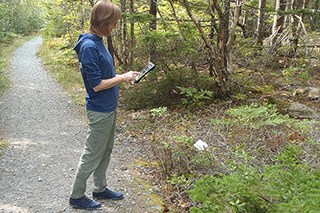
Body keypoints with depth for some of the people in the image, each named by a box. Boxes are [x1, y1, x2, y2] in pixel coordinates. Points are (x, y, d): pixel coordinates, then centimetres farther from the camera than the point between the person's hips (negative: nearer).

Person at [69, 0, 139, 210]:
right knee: (92, 155, 5)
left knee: (106, 151, 20)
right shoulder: (89, 46, -23)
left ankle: (100, 189, 35)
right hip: (100, 110, -9)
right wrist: (123, 78, -14)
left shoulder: (98, 41, 5)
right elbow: (97, 84, -23)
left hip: (109, 108, 9)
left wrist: (124, 75, 3)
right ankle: (77, 196, 21)